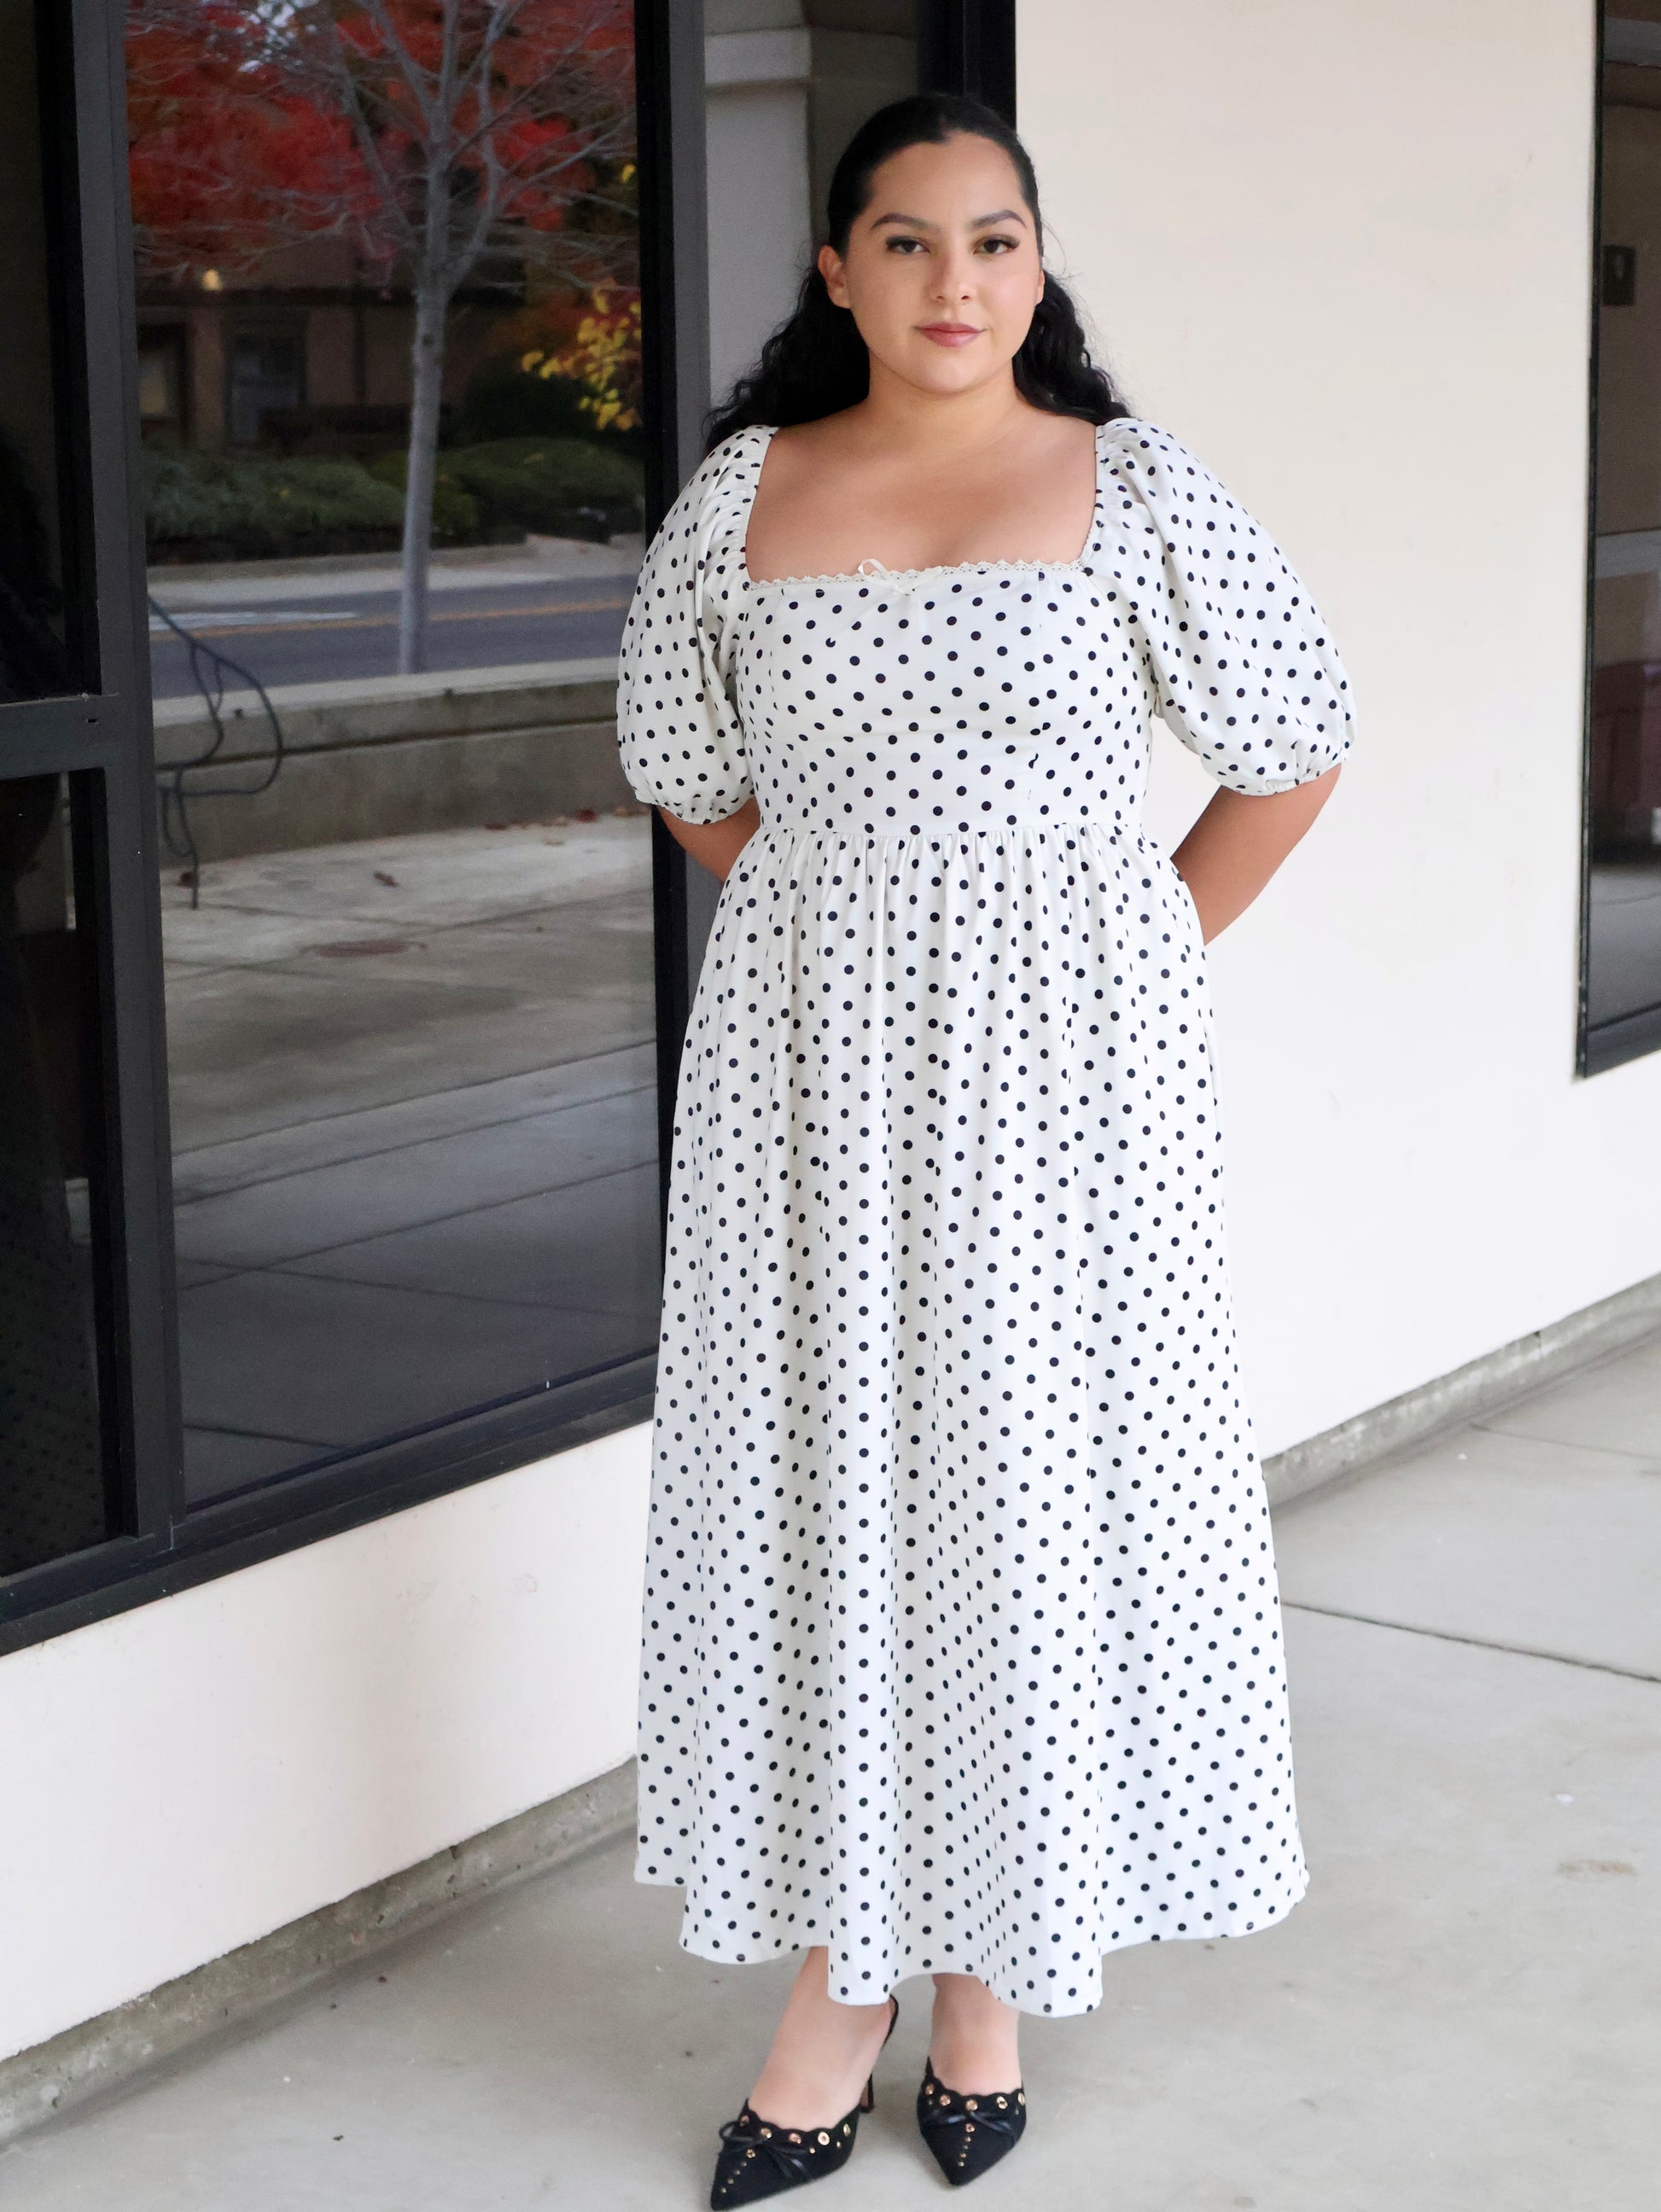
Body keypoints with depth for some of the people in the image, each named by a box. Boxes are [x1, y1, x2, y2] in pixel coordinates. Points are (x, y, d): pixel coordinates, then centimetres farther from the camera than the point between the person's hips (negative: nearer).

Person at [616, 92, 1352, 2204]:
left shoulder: (1133, 487, -1)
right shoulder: (743, 497, 4)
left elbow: (1292, 744, 6)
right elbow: (684, 763, 18)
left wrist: (1154, 944, 3)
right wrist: (840, 919, 11)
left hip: (1058, 1065, -1)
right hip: (812, 1067, 2)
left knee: (1029, 1471, 4)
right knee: (817, 1478, 4)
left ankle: (988, 1968, 20)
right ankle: (840, 1976, 17)